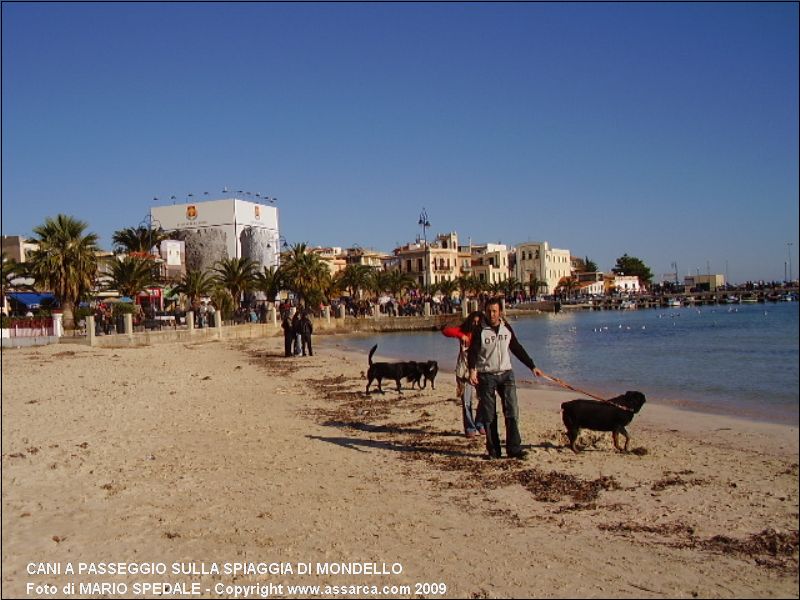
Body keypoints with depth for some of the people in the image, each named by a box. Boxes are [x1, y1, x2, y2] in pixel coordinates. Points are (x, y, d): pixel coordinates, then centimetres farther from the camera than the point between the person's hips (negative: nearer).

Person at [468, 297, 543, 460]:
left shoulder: (506, 328, 9)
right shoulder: (480, 330, -5)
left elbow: (517, 349, 18)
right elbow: (472, 352, -13)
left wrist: (532, 366, 17)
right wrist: (472, 370, -31)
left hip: (506, 374, 3)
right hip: (486, 376, -3)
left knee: (512, 411, -6)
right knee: (489, 416, 1)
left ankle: (514, 448, -1)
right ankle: (493, 451, 9)